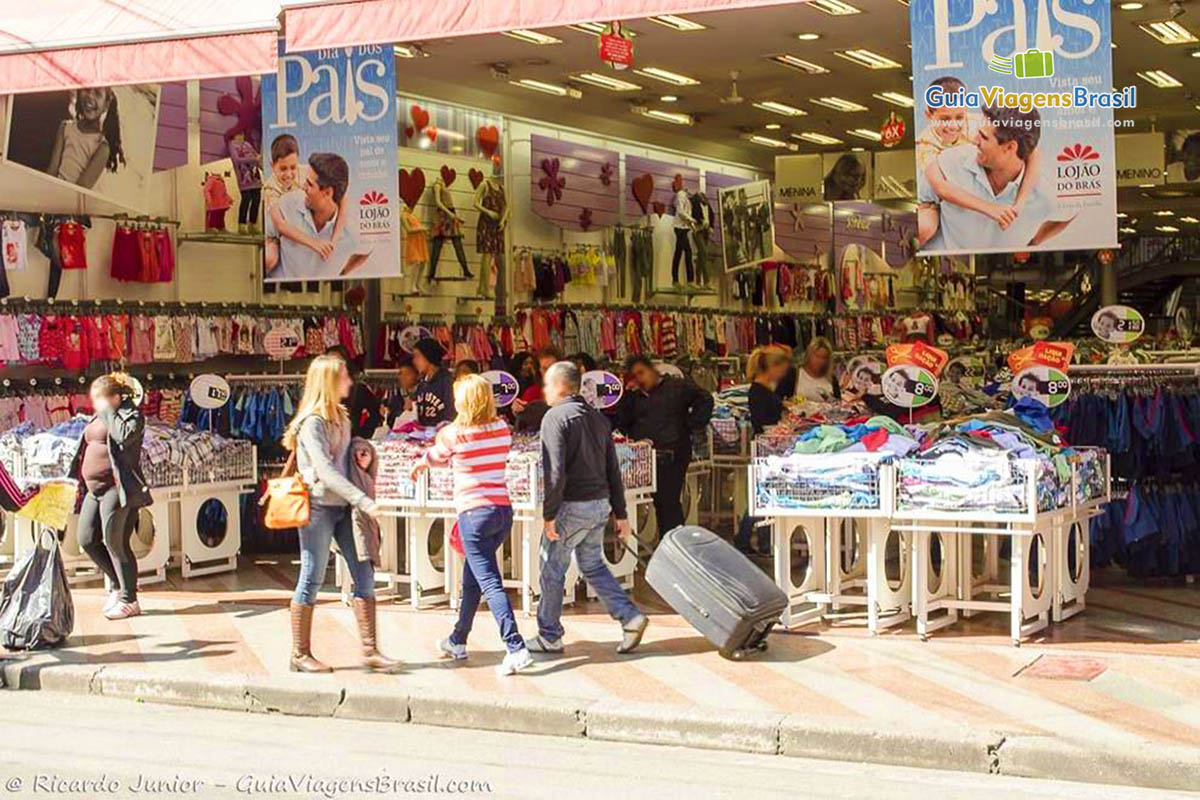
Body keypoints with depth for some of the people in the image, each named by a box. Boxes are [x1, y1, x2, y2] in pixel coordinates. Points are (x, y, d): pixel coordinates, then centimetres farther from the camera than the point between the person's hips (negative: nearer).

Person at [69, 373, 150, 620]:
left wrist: (107, 411, -15)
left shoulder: (131, 415, -6)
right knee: (87, 540, 7)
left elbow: (125, 436, -27)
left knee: (114, 542, -7)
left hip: (117, 488, -9)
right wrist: (79, 481, 20)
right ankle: (116, 584, 24)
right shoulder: (98, 419, 19)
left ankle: (129, 600, 2)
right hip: (95, 489, 9)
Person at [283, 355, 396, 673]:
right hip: (318, 506, -8)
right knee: (311, 579, 0)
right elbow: (325, 471, -21)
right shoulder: (312, 422, -13)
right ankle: (300, 655, 10)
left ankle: (370, 651, 3)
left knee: (364, 575, 1)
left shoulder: (341, 417, 13)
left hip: (342, 506, 8)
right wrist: (364, 502, -25)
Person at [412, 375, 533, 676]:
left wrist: (422, 462, 36)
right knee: (472, 577, 21)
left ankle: (516, 648, -19)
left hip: (474, 513, -6)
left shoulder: (454, 434, -8)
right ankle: (457, 641, 35)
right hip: (503, 510, 6)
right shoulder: (502, 429, 4)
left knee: (490, 583, -9)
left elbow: (437, 458, 12)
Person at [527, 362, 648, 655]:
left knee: (552, 570, 5)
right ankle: (630, 617, 7)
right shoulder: (598, 417, 12)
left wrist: (549, 515, -17)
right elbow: (613, 470, 13)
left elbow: (555, 472, -20)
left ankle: (549, 637, 13)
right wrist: (620, 513, 17)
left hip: (571, 506, -7)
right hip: (600, 504, 7)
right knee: (593, 566, 18)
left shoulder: (556, 418, -11)